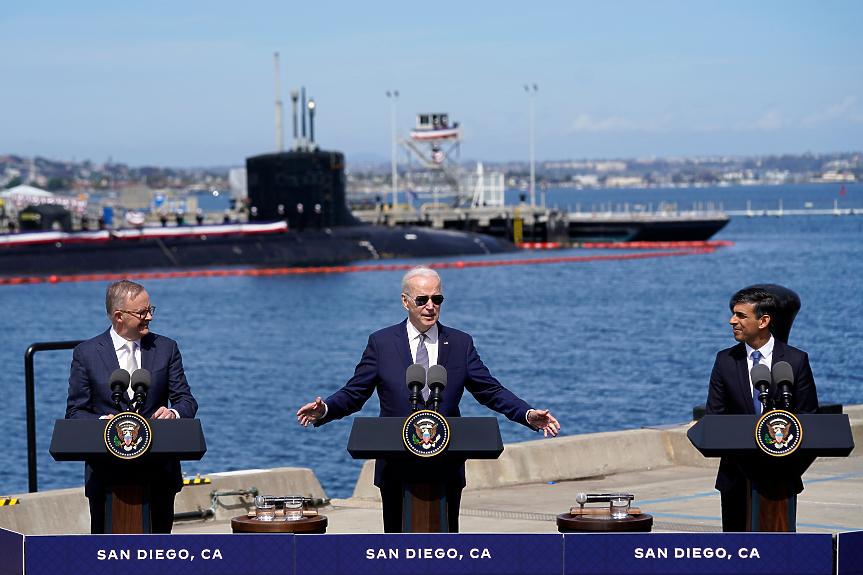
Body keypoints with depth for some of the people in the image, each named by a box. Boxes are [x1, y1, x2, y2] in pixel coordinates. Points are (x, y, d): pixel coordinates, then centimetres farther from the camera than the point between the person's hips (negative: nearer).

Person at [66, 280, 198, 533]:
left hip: (159, 472, 2)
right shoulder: (86, 353, 2)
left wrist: (173, 412, -17)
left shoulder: (166, 348, 8)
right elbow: (75, 412, 2)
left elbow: (187, 401, 8)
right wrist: (102, 422, -19)